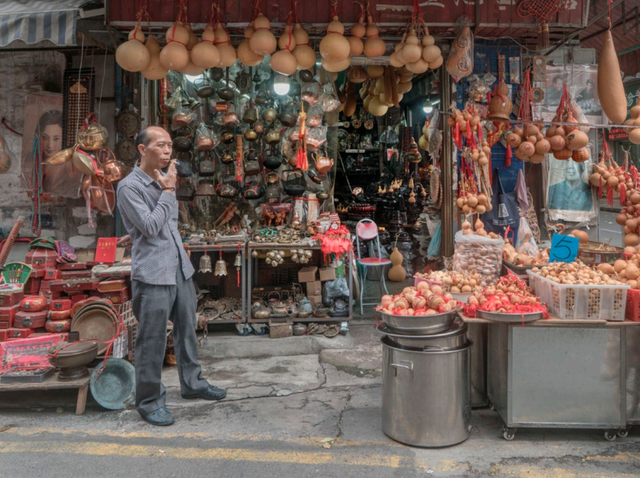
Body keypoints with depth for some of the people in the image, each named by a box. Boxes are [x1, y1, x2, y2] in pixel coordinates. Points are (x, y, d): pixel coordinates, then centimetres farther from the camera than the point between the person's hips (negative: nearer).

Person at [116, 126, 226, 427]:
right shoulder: (129, 187, -10)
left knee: (187, 329, 17)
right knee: (152, 340, 0)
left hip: (180, 268, 8)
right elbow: (150, 225, -19)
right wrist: (168, 191, -13)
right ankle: (149, 401, 14)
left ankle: (192, 383, 34)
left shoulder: (164, 180, 13)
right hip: (152, 275, -8)